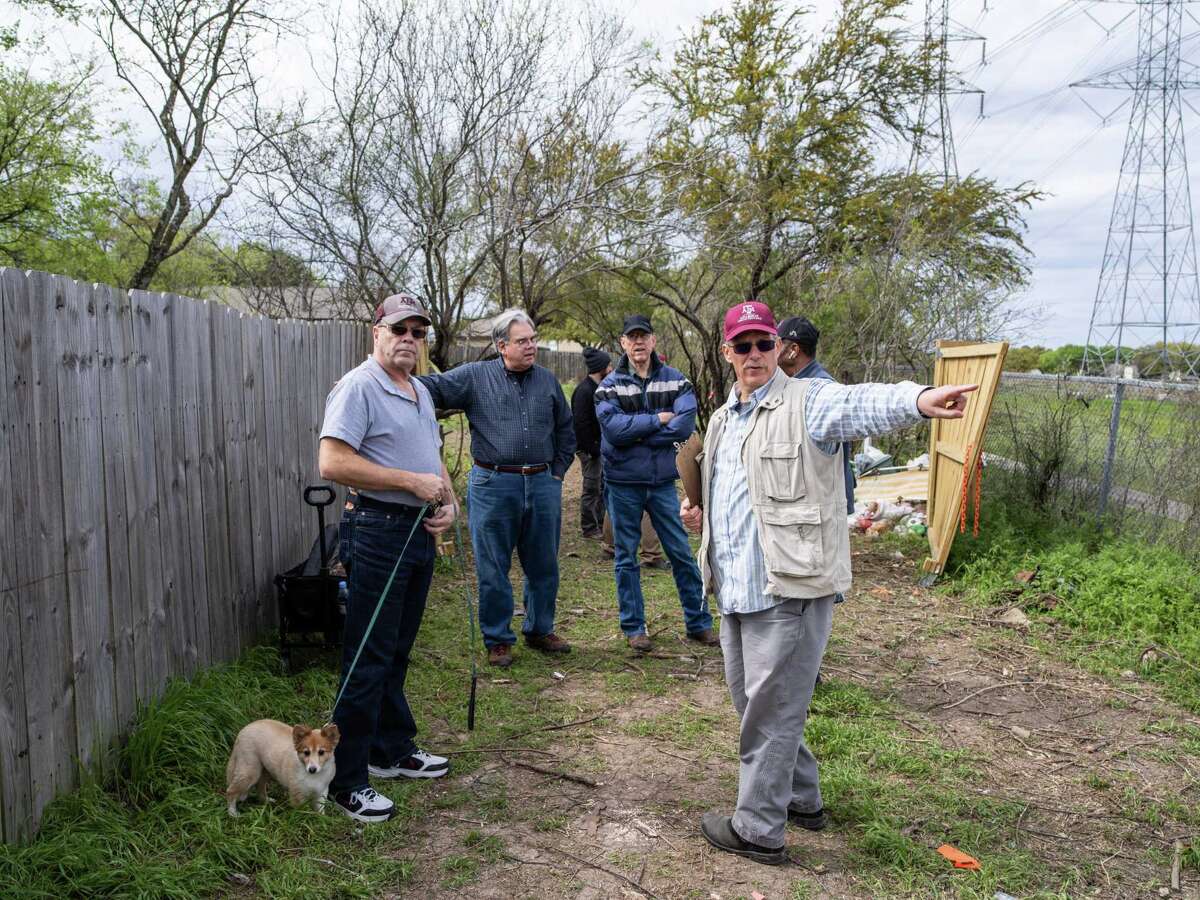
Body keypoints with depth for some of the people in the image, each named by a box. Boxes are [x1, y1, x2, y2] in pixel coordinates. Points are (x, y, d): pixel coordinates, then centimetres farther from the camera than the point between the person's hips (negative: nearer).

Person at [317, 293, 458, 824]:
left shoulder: (420, 392, 16)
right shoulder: (358, 387, -12)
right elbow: (332, 463, -22)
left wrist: (448, 502, 3)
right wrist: (412, 482, -21)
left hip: (419, 532, 9)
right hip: (377, 532, -8)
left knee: (396, 653, 18)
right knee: (368, 660, -3)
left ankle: (393, 751, 32)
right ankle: (346, 780, 7)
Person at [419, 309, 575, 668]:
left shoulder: (548, 381, 10)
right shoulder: (475, 377, -2)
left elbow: (566, 431, 18)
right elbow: (432, 387, -9)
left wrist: (557, 472, 11)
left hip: (542, 485, 4)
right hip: (493, 485, -3)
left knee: (543, 565, 13)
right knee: (493, 569, 5)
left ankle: (539, 630, 31)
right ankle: (497, 639, 19)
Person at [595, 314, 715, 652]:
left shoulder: (675, 380, 0)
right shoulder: (610, 385, -3)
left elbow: (685, 424, -15)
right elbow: (613, 428, -19)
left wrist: (637, 433, -16)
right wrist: (658, 420, -15)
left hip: (662, 481, 1)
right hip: (623, 484, -1)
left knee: (682, 554, 7)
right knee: (627, 558, 9)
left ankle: (698, 622, 19)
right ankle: (634, 627, 21)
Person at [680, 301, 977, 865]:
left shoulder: (806, 402, -10)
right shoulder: (721, 421, 16)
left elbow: (864, 402, -32)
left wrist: (918, 399, -52)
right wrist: (700, 516, 7)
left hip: (790, 588, -9)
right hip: (736, 587, 9)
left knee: (771, 712, 2)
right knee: (751, 702, 20)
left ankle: (758, 829, 18)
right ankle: (801, 798, 40)